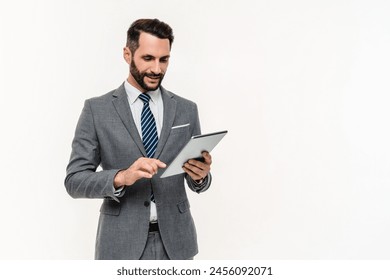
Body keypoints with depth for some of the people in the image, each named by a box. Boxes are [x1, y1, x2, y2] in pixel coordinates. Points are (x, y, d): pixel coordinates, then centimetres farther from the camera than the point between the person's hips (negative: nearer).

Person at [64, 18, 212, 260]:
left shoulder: (187, 110, 4)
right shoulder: (97, 110, -3)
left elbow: (197, 181, 7)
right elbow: (74, 181, -7)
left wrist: (201, 175, -16)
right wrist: (121, 177, -24)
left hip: (175, 242, 3)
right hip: (122, 245, -2)